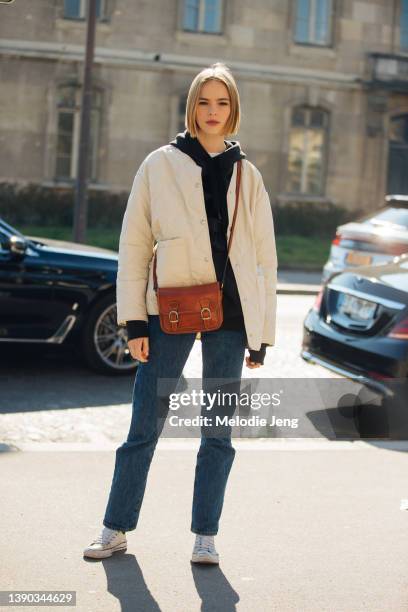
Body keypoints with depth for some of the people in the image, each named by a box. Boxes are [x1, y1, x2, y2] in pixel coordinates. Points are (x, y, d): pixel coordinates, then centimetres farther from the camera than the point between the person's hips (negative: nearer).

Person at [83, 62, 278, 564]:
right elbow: (134, 244, 2)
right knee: (144, 428, 3)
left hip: (230, 313, 2)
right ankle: (116, 529, 17)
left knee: (218, 432, 6)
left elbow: (264, 257, 12)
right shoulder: (160, 165, 4)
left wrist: (262, 333, 8)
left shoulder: (247, 175, 10)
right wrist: (133, 321, -4)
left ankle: (205, 535, 18)